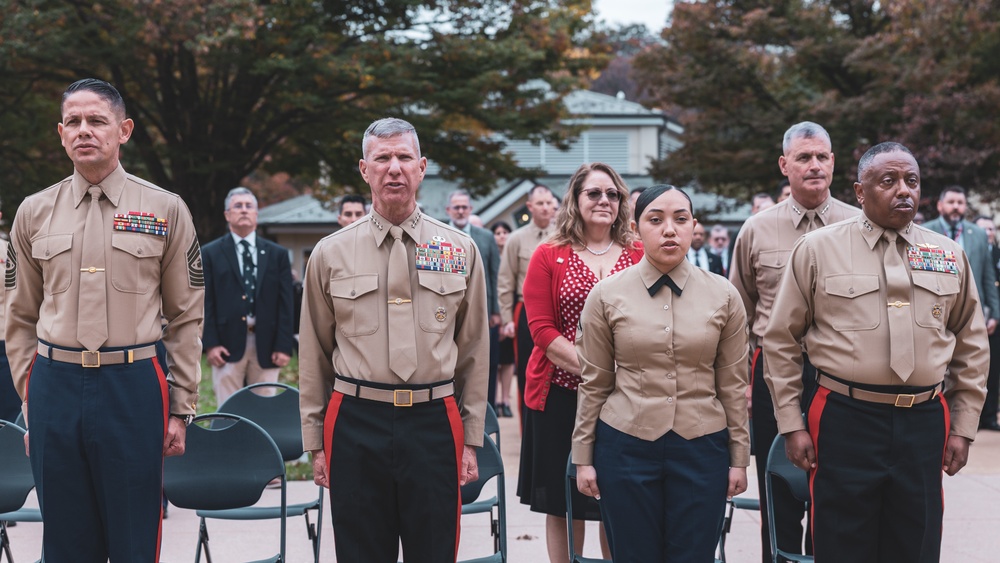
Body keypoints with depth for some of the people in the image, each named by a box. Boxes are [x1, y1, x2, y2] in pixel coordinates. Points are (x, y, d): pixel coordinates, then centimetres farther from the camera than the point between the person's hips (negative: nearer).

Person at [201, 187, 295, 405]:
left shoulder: (277, 254, 10)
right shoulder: (210, 253, 7)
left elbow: (286, 303, 6)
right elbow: (205, 302, 2)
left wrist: (284, 346, -2)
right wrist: (210, 344, -8)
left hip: (266, 346, 2)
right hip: (228, 345, -1)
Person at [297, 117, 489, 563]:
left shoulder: (461, 251, 6)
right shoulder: (330, 254, 5)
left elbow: (474, 352, 9)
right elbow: (313, 357, 8)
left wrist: (471, 438, 6)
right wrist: (316, 442, 6)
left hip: (436, 422, 0)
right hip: (356, 422, 0)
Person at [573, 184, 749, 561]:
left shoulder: (723, 296, 1)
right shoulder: (606, 295, -1)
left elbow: (733, 385, 5)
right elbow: (594, 384, 3)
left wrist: (739, 456, 5)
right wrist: (583, 456, 5)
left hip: (702, 447, 1)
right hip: (626, 446, 0)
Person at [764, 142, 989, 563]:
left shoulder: (949, 256, 9)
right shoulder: (816, 250, 0)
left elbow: (972, 346, 16)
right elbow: (781, 341, 3)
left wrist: (964, 426, 11)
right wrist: (791, 424, 0)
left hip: (925, 423, 3)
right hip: (844, 421, -3)